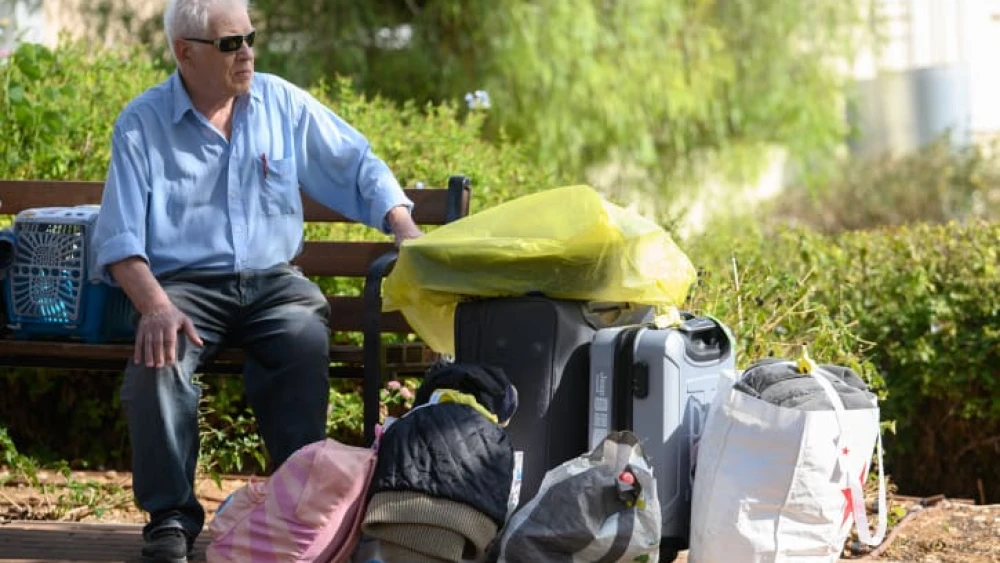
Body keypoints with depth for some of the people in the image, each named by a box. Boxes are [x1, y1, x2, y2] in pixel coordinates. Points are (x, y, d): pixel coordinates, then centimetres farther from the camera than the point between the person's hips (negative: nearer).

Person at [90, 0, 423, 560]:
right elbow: (120, 240, -5)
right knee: (160, 354, -33)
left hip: (272, 279, 2)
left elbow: (360, 167, 14)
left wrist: (406, 231, -3)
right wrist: (155, 306, -23)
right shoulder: (141, 123, 1)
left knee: (305, 337, -32)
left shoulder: (282, 102, 9)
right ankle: (171, 517, -23)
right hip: (185, 283, -1)